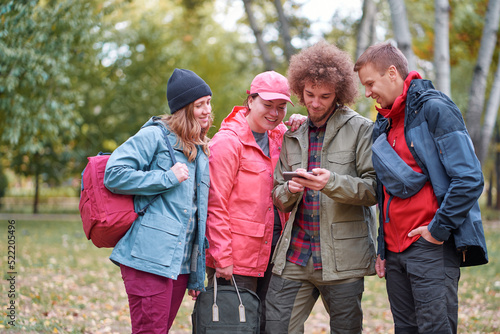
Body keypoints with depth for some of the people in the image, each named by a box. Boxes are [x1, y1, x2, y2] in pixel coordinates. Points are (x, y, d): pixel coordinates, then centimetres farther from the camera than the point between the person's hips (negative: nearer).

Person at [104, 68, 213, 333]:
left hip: (181, 263, 7)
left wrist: (196, 276, 20)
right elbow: (114, 175, -13)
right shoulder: (155, 136, -3)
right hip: (150, 259, -7)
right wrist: (167, 178, -11)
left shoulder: (201, 150, 20)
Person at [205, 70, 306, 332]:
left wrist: (304, 126, 3)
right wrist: (222, 258, -16)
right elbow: (215, 205, -12)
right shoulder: (227, 142, -10)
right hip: (236, 260, -7)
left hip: (270, 252, 7)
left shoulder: (278, 136, 10)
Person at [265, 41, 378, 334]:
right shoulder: (293, 137, 16)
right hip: (294, 257, 4)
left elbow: (374, 189, -6)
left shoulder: (361, 129, 0)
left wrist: (334, 183, -22)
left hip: (343, 259, -4)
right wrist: (290, 190, -6)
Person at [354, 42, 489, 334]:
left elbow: (469, 179, -15)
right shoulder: (386, 123, 18)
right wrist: (383, 247, 17)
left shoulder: (434, 109, -8)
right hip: (395, 251, 8)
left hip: (431, 246, -8)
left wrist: (438, 229, -15)